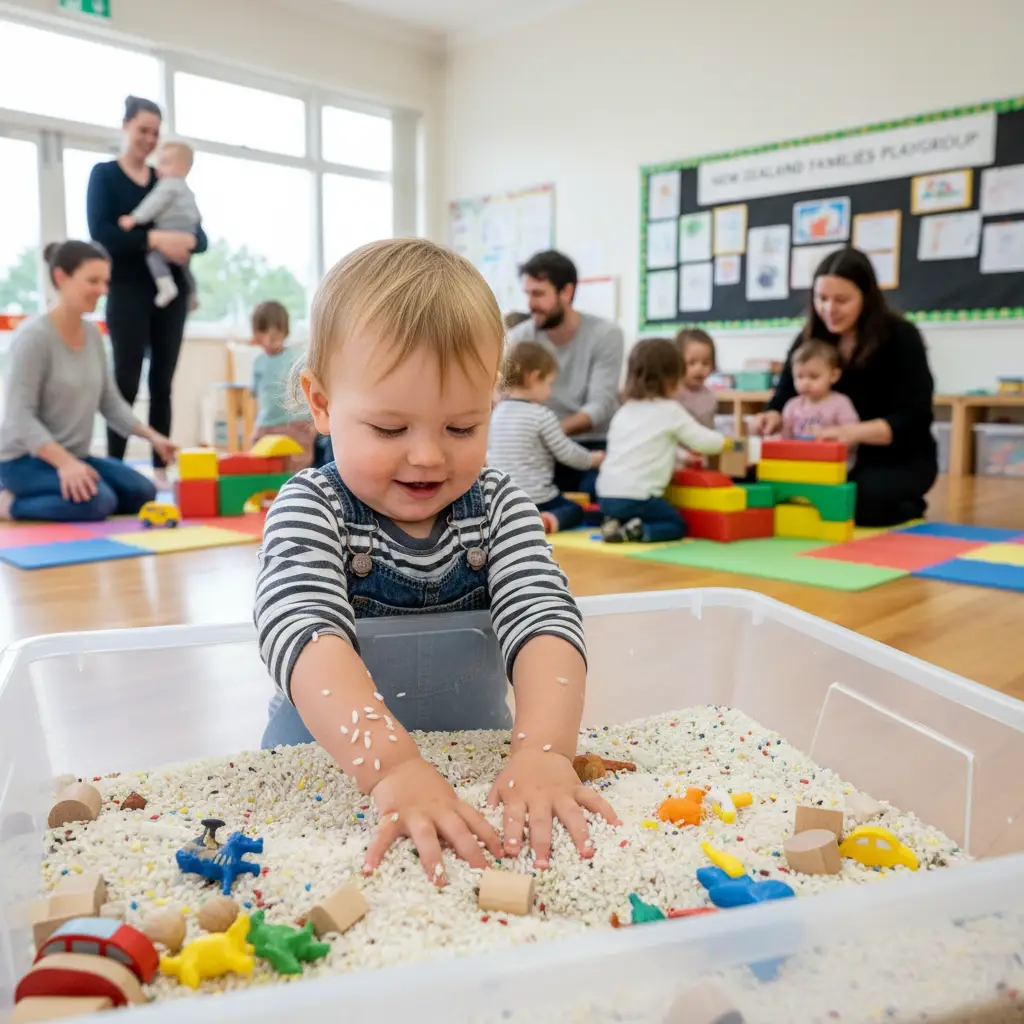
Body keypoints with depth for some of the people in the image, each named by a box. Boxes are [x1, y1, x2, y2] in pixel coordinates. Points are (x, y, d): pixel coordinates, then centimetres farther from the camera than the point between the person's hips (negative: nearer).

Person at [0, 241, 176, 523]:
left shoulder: (93, 333, 5)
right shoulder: (34, 335, -17)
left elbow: (111, 403, 10)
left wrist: (152, 436, -3)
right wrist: (64, 463, -32)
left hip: (73, 456, 8)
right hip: (26, 458, -8)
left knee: (141, 493, -7)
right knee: (98, 502, -29)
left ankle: (37, 498, 6)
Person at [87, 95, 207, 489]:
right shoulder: (104, 175, 3)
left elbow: (201, 235, 7)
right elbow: (100, 234, -11)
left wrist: (188, 241, -17)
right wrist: (153, 238, -24)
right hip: (128, 291, -4)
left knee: (163, 382, 5)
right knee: (127, 382, -4)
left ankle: (160, 467, 9)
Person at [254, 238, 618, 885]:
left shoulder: (501, 508, -4)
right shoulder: (308, 510, -11)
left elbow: (543, 618, -16)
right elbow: (306, 633, -27)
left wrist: (544, 749, -35)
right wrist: (391, 764, -43)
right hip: (331, 767, -2)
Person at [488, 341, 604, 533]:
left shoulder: (497, 413, 6)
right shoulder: (542, 415, -13)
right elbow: (566, 453, -6)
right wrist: (592, 459, 13)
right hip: (536, 499, -5)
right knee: (574, 510, 18)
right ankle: (550, 520, -13)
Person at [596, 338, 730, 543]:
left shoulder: (624, 411, 15)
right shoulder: (670, 410, -5)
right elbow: (702, 440, 2)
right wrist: (725, 442, 23)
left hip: (607, 494, 7)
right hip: (636, 497, -7)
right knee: (677, 525, 12)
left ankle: (616, 523, 4)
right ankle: (636, 532, -12)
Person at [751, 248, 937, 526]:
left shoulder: (901, 337, -13)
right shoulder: (810, 339, -1)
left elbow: (914, 418, -20)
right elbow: (785, 398, -1)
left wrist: (855, 432, -38)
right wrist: (773, 417, -27)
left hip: (899, 459, -3)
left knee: (865, 497, -35)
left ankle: (908, 514, 1)